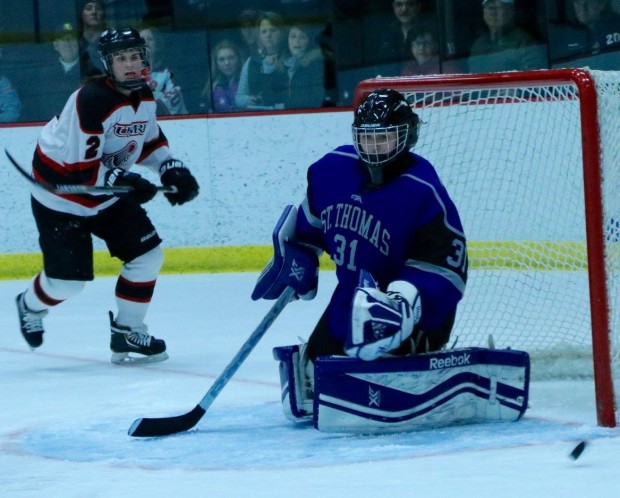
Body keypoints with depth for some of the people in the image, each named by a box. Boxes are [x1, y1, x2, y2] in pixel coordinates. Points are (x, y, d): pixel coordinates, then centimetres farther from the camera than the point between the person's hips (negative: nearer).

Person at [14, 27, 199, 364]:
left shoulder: (144, 97, -2)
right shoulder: (91, 100, -29)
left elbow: (150, 139, 16)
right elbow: (78, 167, -30)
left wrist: (170, 168, -2)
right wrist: (124, 182, -34)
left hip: (109, 195, 8)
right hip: (61, 195, -8)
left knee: (148, 255, -3)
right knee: (68, 280, -3)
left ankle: (127, 334, 10)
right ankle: (31, 307, 31)